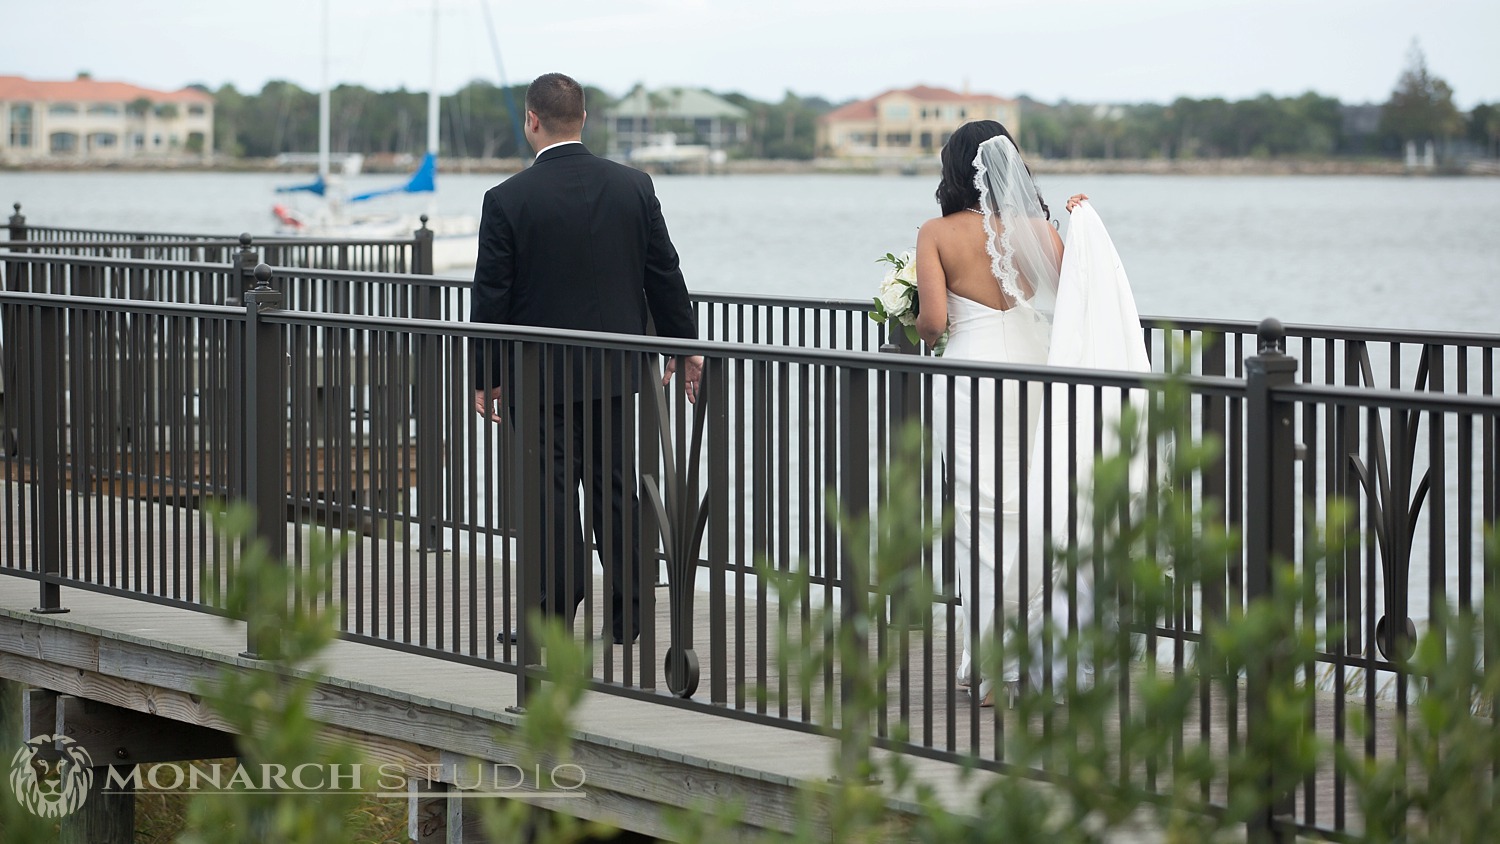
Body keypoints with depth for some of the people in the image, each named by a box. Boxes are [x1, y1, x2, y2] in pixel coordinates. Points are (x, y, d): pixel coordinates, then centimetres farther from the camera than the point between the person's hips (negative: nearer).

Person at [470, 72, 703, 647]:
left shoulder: (507, 200, -11)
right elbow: (665, 277, 5)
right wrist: (684, 346, 16)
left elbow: (491, 298, -7)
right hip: (615, 371, 4)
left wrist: (485, 378, 2)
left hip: (540, 376, -4)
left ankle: (553, 616, 5)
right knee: (617, 490, 10)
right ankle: (627, 615, 13)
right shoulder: (634, 187, -1)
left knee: (552, 496, 2)